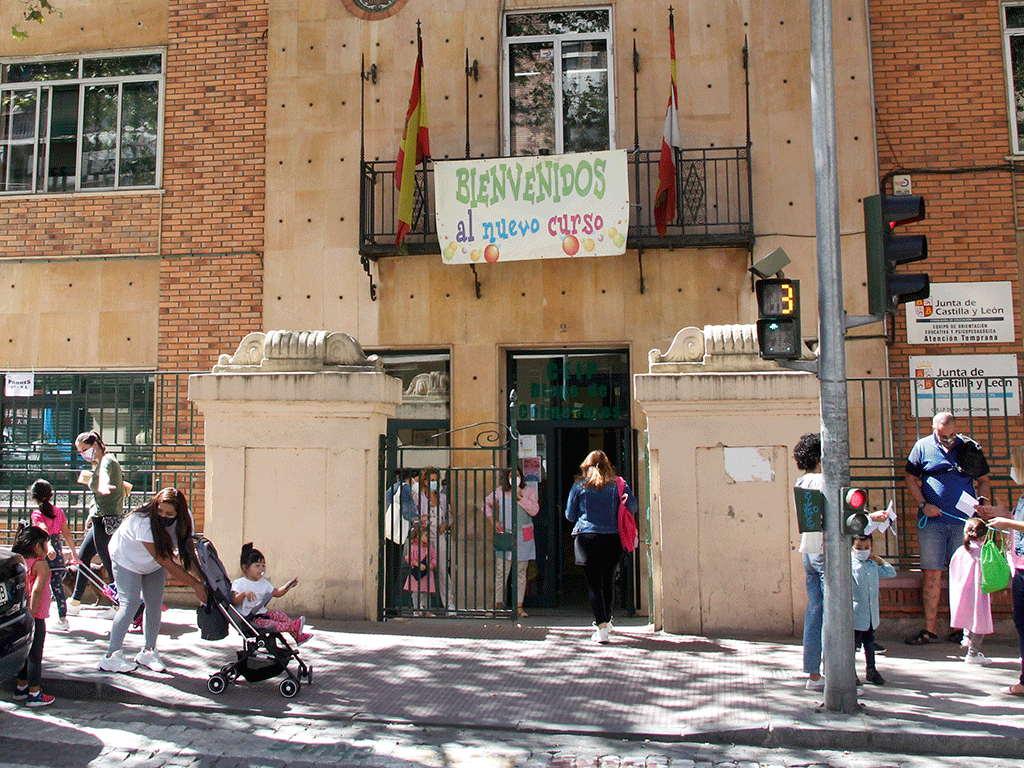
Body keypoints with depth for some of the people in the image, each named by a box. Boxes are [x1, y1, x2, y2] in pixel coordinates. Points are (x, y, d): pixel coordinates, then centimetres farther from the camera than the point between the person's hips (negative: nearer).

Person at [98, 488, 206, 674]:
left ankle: (148, 651, 16)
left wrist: (200, 578, -35)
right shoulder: (144, 521, -39)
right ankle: (111, 656, -6)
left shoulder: (184, 519, -23)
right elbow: (165, 561, -37)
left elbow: (187, 553, -17)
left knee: (155, 604, 2)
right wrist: (194, 585, -36)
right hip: (127, 559, -5)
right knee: (130, 603, -15)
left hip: (153, 567, 5)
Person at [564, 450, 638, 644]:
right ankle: (606, 621, 32)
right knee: (607, 581, 16)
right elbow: (633, 507, -1)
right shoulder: (618, 484, 4)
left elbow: (569, 515, 7)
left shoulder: (579, 485, 2)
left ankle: (602, 626, -11)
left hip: (586, 537, -2)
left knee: (593, 583, 0)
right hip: (612, 538, 2)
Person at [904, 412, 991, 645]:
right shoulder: (922, 447, 5)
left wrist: (982, 502, -4)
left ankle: (957, 628, 14)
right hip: (932, 521, -1)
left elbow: (983, 480, 14)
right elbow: (910, 478, 7)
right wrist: (923, 504, -6)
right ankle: (930, 629, 4)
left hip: (964, 521, 1)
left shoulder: (970, 447, 8)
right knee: (932, 574, -1)